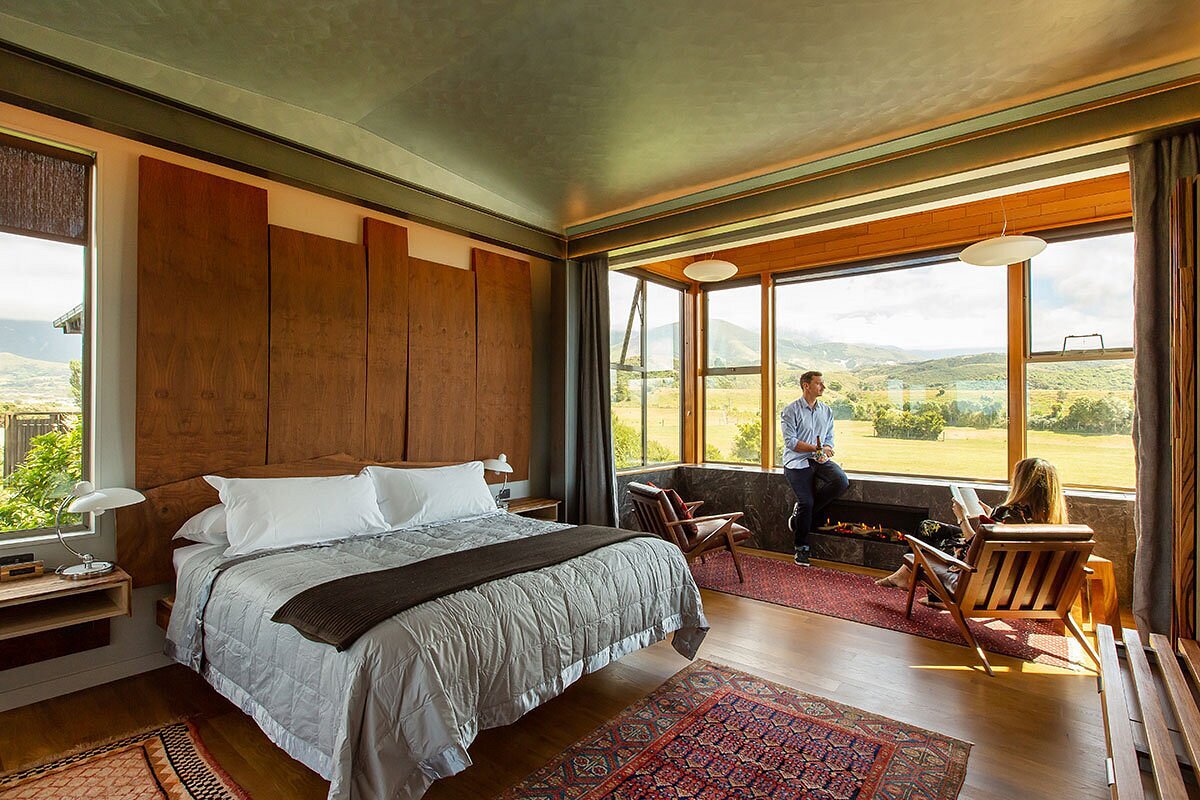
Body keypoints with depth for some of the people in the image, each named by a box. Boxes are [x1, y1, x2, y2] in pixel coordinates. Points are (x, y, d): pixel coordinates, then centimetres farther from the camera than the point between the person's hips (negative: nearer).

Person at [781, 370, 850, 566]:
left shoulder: (827, 411, 13)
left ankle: (800, 511, -3)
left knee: (841, 481, -23)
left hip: (819, 460, 5)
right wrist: (816, 448, -18)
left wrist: (825, 450, -9)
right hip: (797, 462, -5)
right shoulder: (791, 410, -5)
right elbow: (790, 442, -12)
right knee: (806, 502, -15)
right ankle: (801, 548, 7)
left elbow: (829, 439, 14)